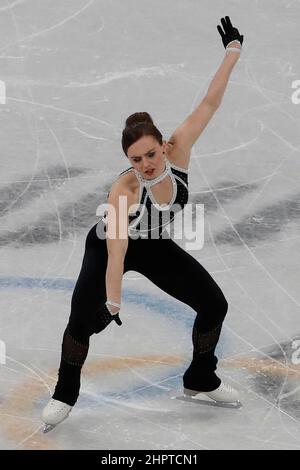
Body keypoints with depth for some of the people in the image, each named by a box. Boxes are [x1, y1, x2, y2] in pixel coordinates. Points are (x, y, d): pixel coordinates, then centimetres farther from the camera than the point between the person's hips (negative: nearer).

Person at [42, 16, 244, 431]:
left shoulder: (178, 151, -27)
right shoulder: (123, 189, -38)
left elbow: (209, 103, -27)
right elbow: (116, 254, -42)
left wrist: (233, 50, -31)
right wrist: (112, 304, -48)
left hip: (155, 245, 5)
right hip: (109, 245, -5)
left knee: (214, 305, 3)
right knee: (82, 320, -17)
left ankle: (201, 380, 25)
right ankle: (65, 396, 9)